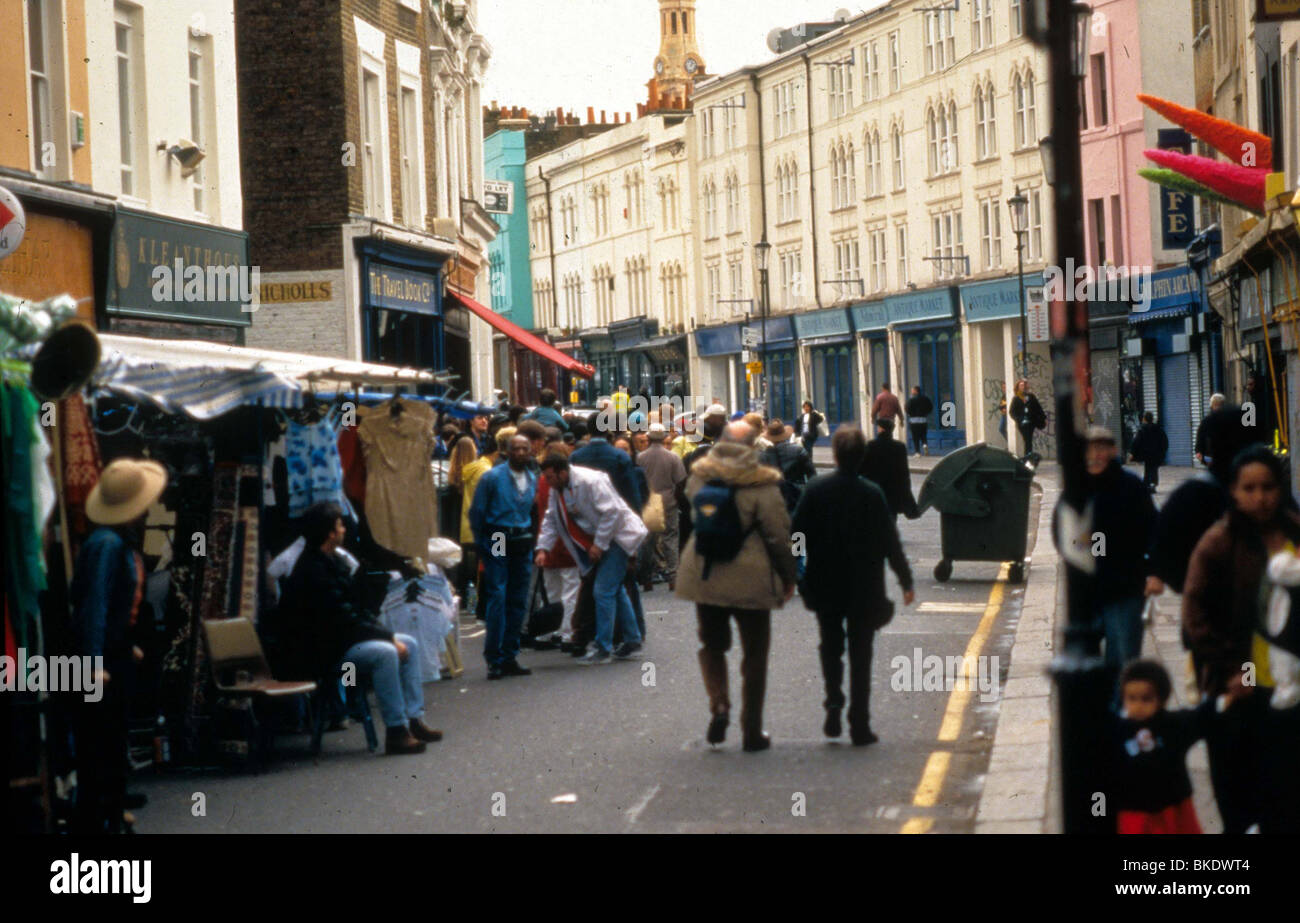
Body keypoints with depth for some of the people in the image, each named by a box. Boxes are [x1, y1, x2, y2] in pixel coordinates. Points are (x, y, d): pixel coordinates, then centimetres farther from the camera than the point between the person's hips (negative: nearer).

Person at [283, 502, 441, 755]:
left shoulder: (333, 560, 12)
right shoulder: (312, 570, -21)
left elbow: (354, 608, 17)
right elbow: (342, 620, -23)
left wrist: (384, 632, 1)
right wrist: (388, 637, -18)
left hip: (348, 638, 11)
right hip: (329, 652, -11)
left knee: (409, 645, 4)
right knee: (385, 653, -30)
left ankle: (414, 718, 2)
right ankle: (396, 731, -27)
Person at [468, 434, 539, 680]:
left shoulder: (533, 479, 10)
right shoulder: (492, 477, -7)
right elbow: (476, 512, -2)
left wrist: (528, 536, 14)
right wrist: (482, 544, 0)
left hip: (522, 543, 6)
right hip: (496, 544, -5)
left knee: (518, 602, 6)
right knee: (497, 597, -12)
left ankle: (509, 657, 13)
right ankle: (494, 659, -9)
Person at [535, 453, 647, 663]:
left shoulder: (590, 481, -25)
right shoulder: (557, 489, 2)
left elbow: (612, 512, -26)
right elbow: (551, 520, 10)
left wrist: (599, 544, -22)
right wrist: (543, 548, -2)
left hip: (616, 535, -9)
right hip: (598, 541, 9)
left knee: (604, 591, -13)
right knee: (615, 589, 16)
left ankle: (603, 649, -10)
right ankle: (632, 640, 28)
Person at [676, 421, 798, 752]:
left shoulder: (699, 478, -2)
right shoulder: (761, 486, -13)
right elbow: (778, 536, -9)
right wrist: (788, 577, 2)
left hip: (704, 577, 3)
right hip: (750, 582, -3)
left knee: (711, 645, 20)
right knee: (754, 656, 9)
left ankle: (719, 704, -5)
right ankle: (752, 731, 11)